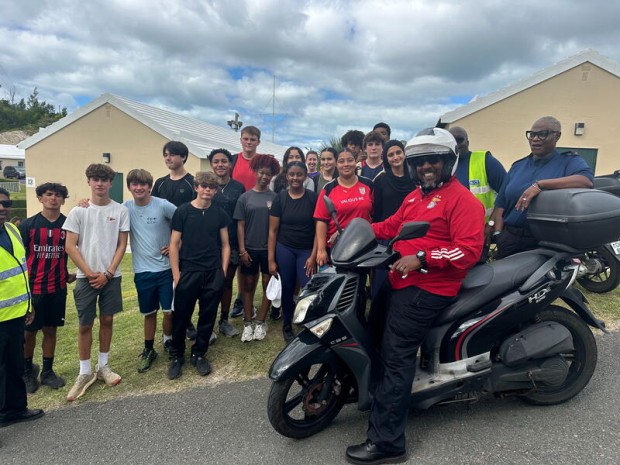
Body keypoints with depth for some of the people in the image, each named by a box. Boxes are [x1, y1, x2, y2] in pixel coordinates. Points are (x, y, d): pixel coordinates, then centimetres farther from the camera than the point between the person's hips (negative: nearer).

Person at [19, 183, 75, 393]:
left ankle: (47, 371, 26)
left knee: (50, 329, 12)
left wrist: (72, 274, 1)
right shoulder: (27, 225, -4)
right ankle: (27, 371, 30)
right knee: (28, 332, 9)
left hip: (58, 288, 1)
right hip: (32, 288, -1)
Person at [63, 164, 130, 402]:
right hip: (86, 277, -1)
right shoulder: (78, 211, -2)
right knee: (85, 324, 4)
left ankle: (103, 366, 25)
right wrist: (89, 273, -9)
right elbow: (70, 246, -4)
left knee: (107, 320, 11)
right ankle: (85, 372, 17)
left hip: (111, 276, 1)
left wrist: (108, 273, -7)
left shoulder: (120, 211, 0)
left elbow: (122, 245, 0)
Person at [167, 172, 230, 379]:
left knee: (208, 316, 9)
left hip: (213, 274, 2)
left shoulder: (220, 214, 5)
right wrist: (176, 274, -6)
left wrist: (223, 271, 3)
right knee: (181, 316, 6)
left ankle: (199, 354, 26)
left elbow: (225, 245, 10)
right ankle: (176, 355, 24)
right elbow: (174, 244, -2)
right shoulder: (183, 211, -2)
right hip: (188, 272, -2)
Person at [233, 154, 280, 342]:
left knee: (267, 285, 6)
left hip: (269, 249, 0)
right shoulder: (245, 197, 1)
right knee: (248, 285, 8)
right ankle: (247, 324, 17)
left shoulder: (275, 197, 1)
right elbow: (240, 225, 1)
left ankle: (261, 323, 18)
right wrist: (242, 250, -4)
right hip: (250, 249, 0)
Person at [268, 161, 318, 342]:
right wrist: (271, 259, -3)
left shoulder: (313, 198, -2)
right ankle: (287, 326, 27)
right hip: (284, 249, 1)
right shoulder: (280, 198, 0)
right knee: (287, 289, 9)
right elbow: (273, 230, 1)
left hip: (307, 250, -1)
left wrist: (313, 255, -9)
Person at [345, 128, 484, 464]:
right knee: (380, 342, 22)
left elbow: (469, 250, -20)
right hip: (404, 283, 10)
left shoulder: (462, 200, -10)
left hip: (426, 289, -10)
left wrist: (421, 258, -26)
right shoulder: (414, 197, 19)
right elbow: (391, 226, 18)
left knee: (396, 358, -12)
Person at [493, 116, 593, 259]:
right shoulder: (517, 166, 14)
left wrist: (540, 184, -27)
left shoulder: (570, 161, 1)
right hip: (509, 238, 4)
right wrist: (497, 234, -1)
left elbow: (587, 180, -22)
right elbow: (501, 203, 11)